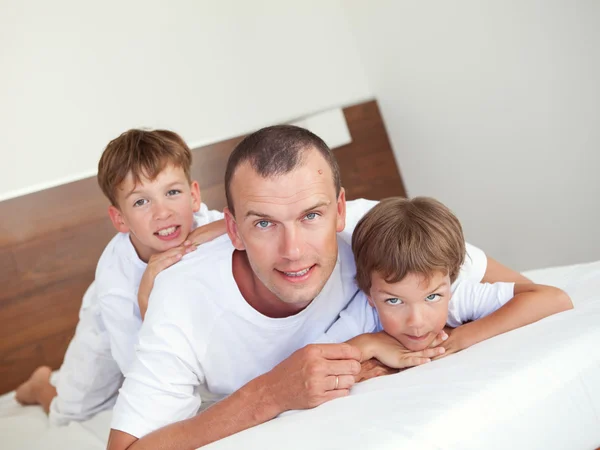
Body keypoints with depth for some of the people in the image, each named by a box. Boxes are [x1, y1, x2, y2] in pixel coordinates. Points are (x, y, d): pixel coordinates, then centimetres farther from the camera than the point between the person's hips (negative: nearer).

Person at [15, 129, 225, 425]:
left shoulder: (204, 224, -37)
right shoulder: (115, 283, -43)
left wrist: (218, 230, -53)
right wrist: (147, 299, -53)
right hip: (113, 334, -3)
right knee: (71, 416, 14)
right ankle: (41, 384, 43)